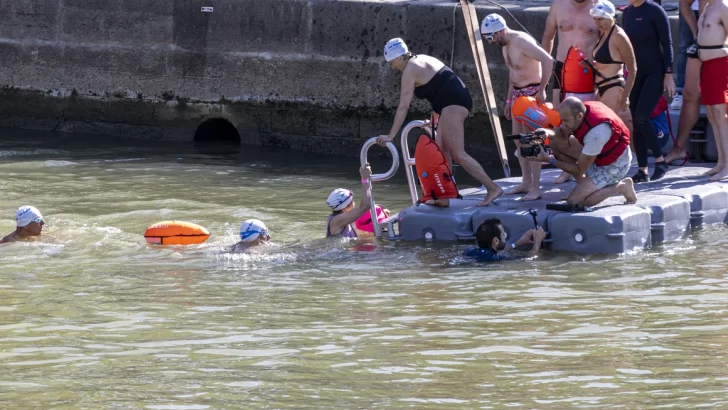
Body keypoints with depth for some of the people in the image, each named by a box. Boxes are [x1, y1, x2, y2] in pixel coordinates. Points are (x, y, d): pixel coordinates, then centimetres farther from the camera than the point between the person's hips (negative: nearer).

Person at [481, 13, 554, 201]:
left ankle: (535, 188, -5)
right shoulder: (505, 45, 8)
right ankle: (526, 182, 23)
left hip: (532, 92, -10)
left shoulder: (522, 42, -22)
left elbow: (548, 60, -28)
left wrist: (542, 89, -25)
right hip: (518, 93, 10)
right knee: (518, 140, 13)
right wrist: (509, 99, 21)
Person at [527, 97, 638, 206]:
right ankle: (583, 184, 7)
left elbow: (580, 170, -26)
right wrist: (548, 133, -30)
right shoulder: (581, 110, -16)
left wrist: (548, 159, -25)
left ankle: (620, 187, -2)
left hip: (614, 165, -8)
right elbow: (562, 135, -7)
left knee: (574, 200, -17)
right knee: (556, 143, -4)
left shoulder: (595, 133, -37)